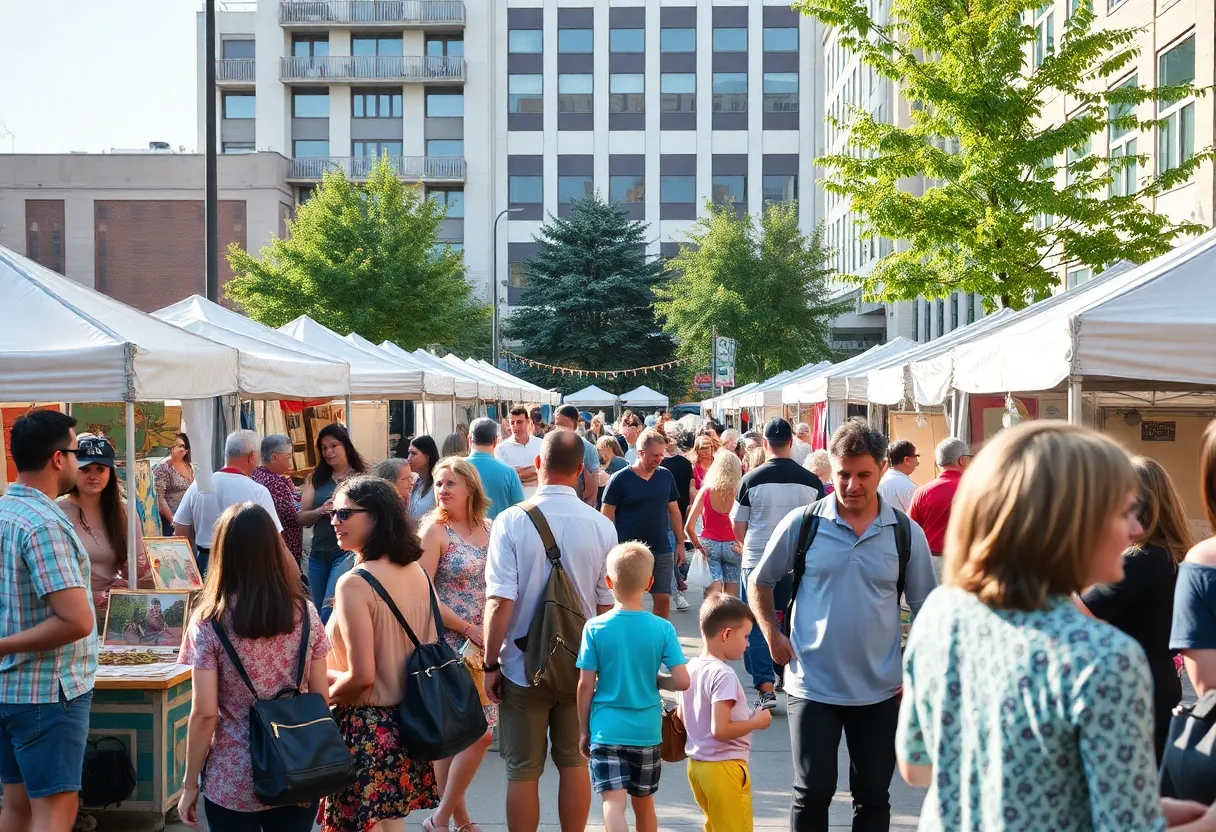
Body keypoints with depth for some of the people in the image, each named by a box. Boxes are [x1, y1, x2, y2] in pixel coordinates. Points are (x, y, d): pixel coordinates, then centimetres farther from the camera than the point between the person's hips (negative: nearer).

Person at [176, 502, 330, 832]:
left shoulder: (209, 621, -11)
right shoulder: (305, 612, -3)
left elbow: (204, 713, -12)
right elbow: (321, 700, 2)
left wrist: (190, 784, -1)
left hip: (232, 783, -2)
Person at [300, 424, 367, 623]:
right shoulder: (316, 479, 10)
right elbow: (302, 518, 7)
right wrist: (321, 511, -12)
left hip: (347, 551, -5)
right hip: (319, 553, 5)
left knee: (330, 609, -17)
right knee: (315, 610, 13)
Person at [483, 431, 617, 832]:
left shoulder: (511, 521, -14)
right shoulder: (601, 526, -7)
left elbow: (499, 602, -17)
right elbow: (607, 604, -1)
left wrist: (491, 664, -6)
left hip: (523, 665, -2)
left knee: (523, 771, 9)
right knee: (574, 762, 17)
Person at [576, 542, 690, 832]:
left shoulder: (595, 628, -8)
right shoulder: (663, 629, -6)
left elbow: (585, 685, -5)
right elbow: (682, 681, -11)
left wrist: (583, 730, 6)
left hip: (606, 730, -2)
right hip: (647, 731, 3)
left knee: (613, 802, -9)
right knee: (644, 804, 19)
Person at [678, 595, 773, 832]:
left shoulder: (691, 668, 5)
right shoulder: (724, 675, -21)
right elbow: (720, 730, -27)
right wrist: (756, 722, -12)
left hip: (696, 763, 8)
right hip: (724, 767, -8)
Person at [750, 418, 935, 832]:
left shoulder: (906, 534, -3)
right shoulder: (801, 523, -5)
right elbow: (760, 582, 8)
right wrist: (773, 635, -2)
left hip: (880, 690, 1)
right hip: (812, 685, -1)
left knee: (873, 797, 12)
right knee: (813, 791, 2)